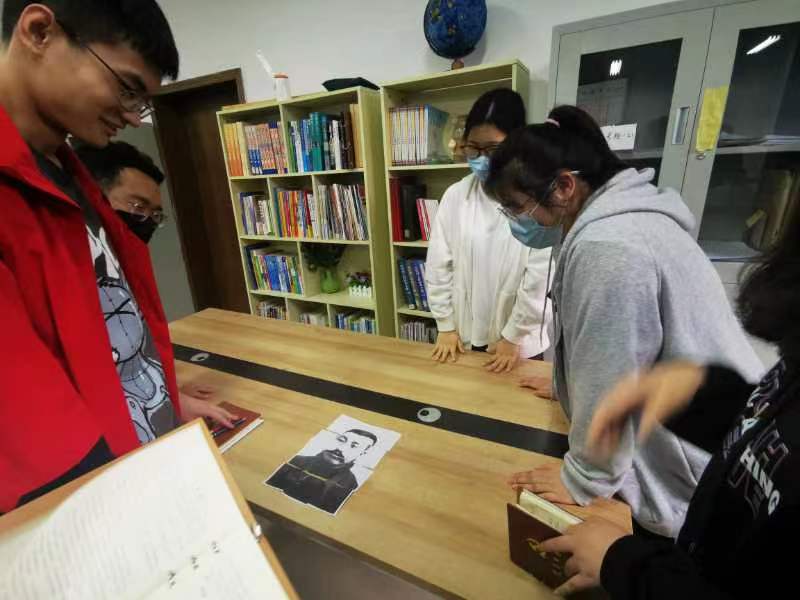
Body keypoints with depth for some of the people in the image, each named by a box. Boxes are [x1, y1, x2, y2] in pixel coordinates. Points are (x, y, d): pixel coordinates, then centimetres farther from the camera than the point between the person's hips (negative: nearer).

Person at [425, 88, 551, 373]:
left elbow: (541, 276, -11)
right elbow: (438, 266, 0)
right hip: (464, 335, 3)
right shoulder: (455, 195, -2)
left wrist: (513, 336, -8)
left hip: (519, 342, -2)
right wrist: (446, 326, 1)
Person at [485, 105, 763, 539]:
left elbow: (609, 385, -27)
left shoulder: (607, 248, -33)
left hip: (696, 484, -8)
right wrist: (565, 383, 17)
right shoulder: (615, 215, 0)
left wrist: (583, 478, -13)